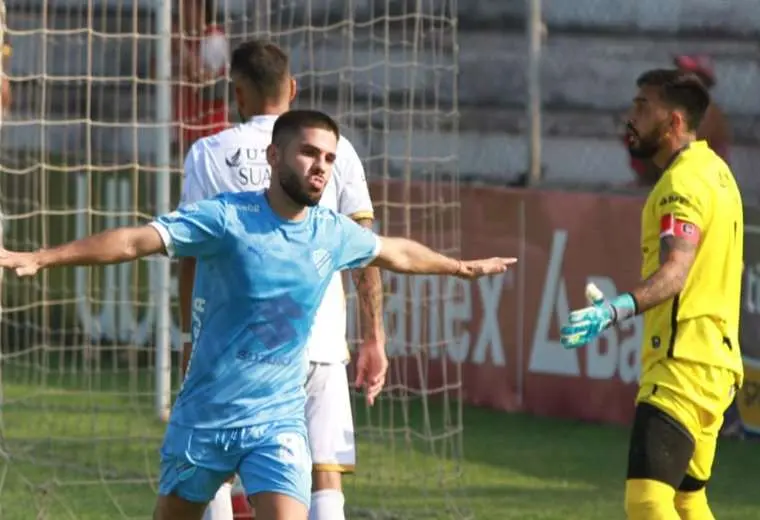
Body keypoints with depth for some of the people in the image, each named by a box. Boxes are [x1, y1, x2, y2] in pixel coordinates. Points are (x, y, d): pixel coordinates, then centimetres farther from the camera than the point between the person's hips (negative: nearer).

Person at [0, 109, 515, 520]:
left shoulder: (335, 233, 2)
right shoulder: (228, 218, -15)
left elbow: (396, 251, 24)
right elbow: (136, 240, -23)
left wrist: (463, 267, 40)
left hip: (278, 420, 2)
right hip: (205, 416, -2)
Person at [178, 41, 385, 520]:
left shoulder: (210, 154, 3)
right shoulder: (335, 151, 6)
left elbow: (192, 251, 3)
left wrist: (190, 334, 11)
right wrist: (374, 339, 9)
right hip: (320, 340, 1)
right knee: (325, 476, 0)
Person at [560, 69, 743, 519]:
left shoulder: (684, 182, -14)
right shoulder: (715, 171, 17)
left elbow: (675, 272, -29)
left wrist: (614, 310, -45)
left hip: (683, 363, -11)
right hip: (714, 361, 11)